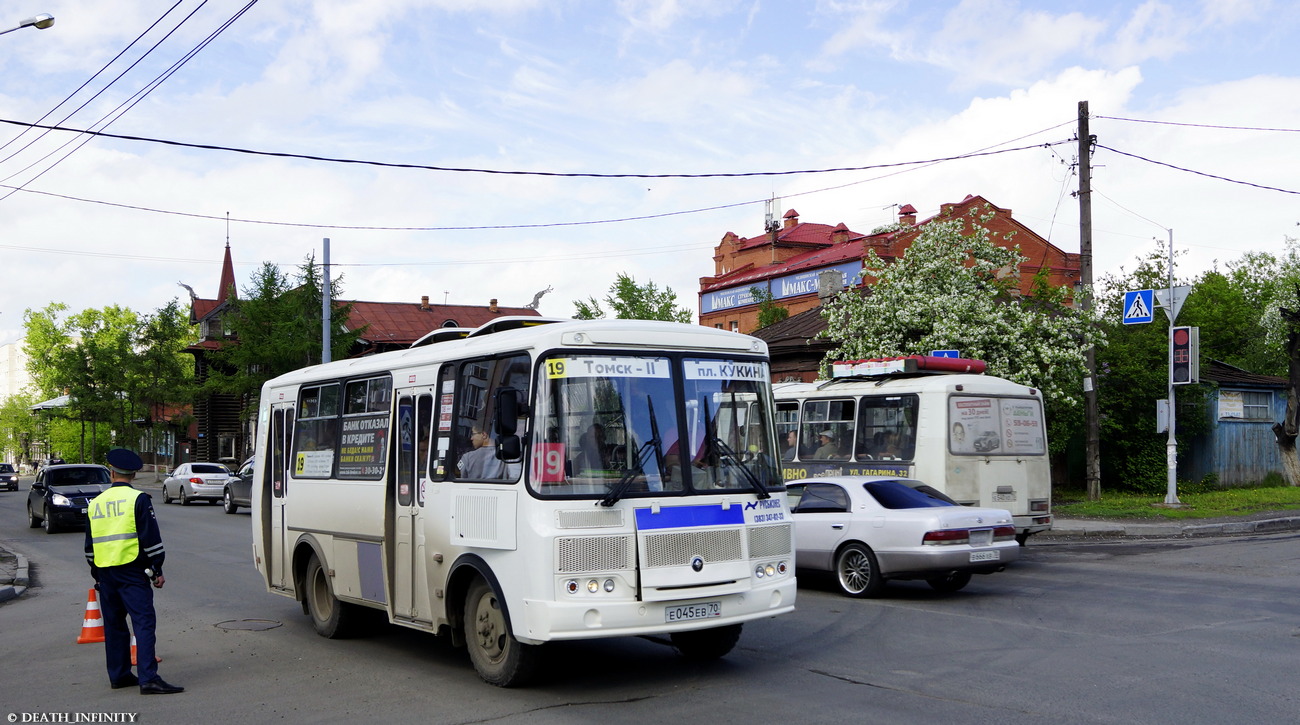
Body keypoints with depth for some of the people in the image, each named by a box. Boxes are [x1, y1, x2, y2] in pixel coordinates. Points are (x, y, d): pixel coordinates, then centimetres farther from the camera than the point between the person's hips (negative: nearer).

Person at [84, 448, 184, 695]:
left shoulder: (95, 503, 13)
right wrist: (157, 570, -3)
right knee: (144, 621, -10)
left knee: (114, 624, 15)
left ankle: (118, 675, 22)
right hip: (132, 571, -6)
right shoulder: (138, 499, -5)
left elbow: (90, 545, 19)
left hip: (105, 572, 6)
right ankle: (148, 678, -19)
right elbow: (151, 538, -9)